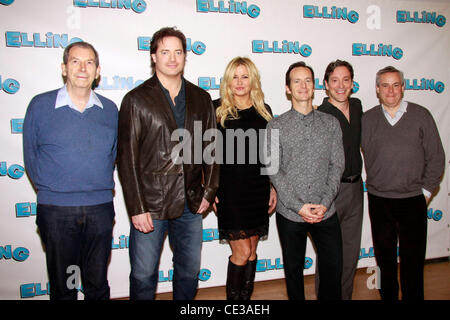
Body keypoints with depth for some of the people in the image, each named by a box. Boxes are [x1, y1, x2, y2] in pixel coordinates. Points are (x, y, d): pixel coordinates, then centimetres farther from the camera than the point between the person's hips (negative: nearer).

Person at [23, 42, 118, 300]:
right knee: (62, 286, 12)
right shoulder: (40, 105, -1)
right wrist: (48, 189, 5)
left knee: (98, 284, 14)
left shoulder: (110, 109, 5)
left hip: (100, 209, 2)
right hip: (56, 210, -1)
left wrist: (102, 186, 9)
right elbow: (30, 153, 5)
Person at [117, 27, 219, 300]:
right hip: (150, 205, -3)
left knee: (190, 271, 17)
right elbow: (127, 157, -7)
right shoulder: (137, 100, -3)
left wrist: (209, 191, 4)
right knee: (144, 275, 8)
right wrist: (137, 208, -11)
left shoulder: (202, 99, 8)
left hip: (191, 205, 4)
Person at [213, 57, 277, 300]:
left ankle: (246, 297, 28)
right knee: (242, 251, -2)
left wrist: (273, 187, 9)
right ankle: (232, 298, 19)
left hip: (258, 189, 4)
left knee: (252, 251, 12)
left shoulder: (264, 111, 8)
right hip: (229, 190, -4)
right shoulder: (217, 108, -2)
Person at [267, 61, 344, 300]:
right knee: (294, 269, 13)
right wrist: (299, 206, -13)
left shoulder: (331, 123, 6)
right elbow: (274, 171, -6)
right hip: (290, 213, -1)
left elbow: (337, 166, 2)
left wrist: (325, 204, -10)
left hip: (326, 212, 2)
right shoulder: (276, 126, -1)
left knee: (333, 267, 10)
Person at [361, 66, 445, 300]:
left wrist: (425, 191, 0)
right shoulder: (367, 119, 2)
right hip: (379, 201, 1)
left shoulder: (421, 115, 0)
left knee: (413, 258, 6)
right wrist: (374, 187, 0)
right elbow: (366, 156, 4)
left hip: (413, 200, -1)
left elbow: (435, 157, 2)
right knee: (384, 256, 14)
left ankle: (412, 296, 24)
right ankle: (388, 295, 31)